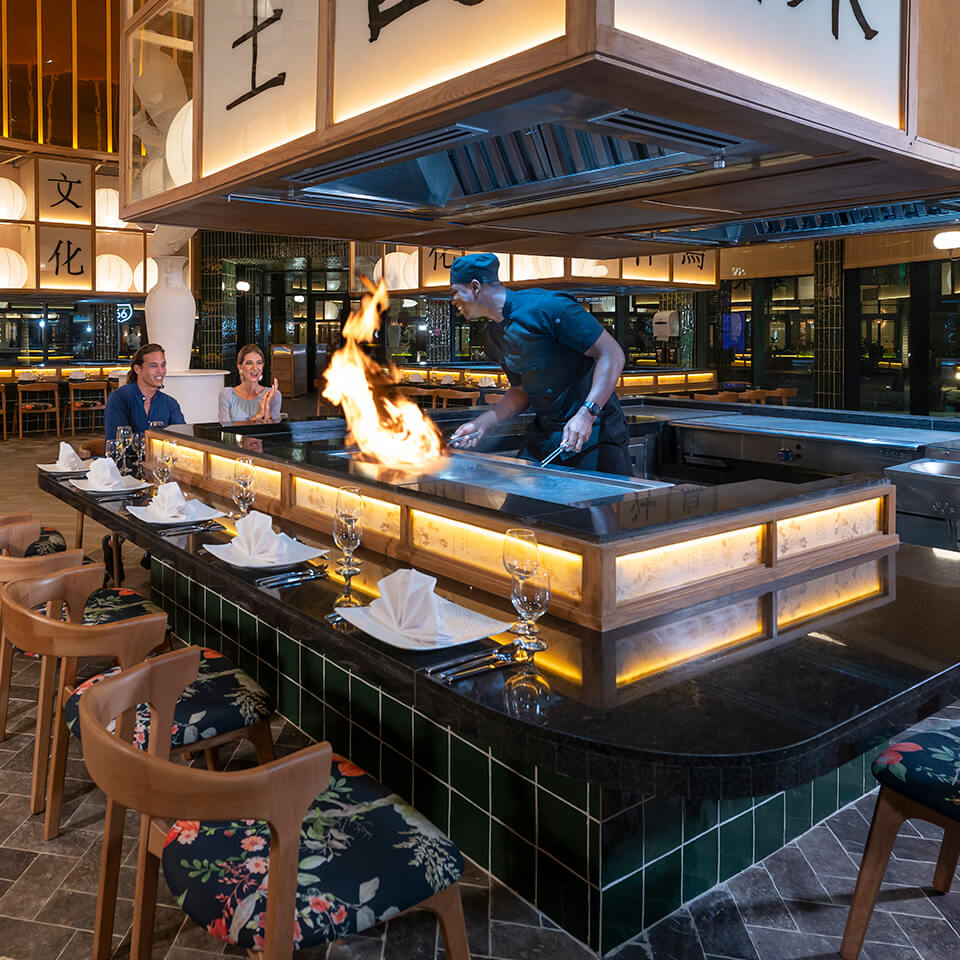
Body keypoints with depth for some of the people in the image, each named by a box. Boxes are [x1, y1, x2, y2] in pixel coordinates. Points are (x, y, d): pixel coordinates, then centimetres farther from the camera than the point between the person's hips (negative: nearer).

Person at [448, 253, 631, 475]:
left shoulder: (547, 307, -19)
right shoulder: (494, 335, 8)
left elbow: (612, 355, -20)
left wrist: (586, 414, -30)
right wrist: (481, 424, 3)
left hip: (593, 430, -7)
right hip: (543, 433, 7)